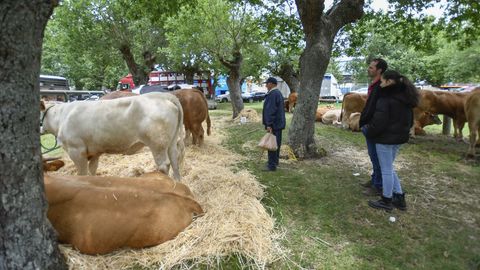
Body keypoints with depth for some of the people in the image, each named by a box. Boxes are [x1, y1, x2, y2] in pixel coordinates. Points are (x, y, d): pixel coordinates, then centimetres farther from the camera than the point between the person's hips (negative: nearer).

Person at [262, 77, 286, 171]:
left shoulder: (272, 94, -18)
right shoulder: (278, 93, 15)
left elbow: (271, 111, -23)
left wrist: (269, 124, -24)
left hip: (273, 124, -10)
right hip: (279, 123, 10)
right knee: (276, 143, 17)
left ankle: (272, 165, -1)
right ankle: (275, 162, 27)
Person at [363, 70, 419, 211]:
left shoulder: (386, 98, -19)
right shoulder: (406, 97, 9)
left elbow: (379, 121, -20)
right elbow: (409, 120, 17)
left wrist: (368, 131, -4)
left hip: (385, 138, -9)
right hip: (399, 137, 9)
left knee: (386, 170, 3)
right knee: (388, 168, 20)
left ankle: (386, 200, 16)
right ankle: (399, 198, 25)